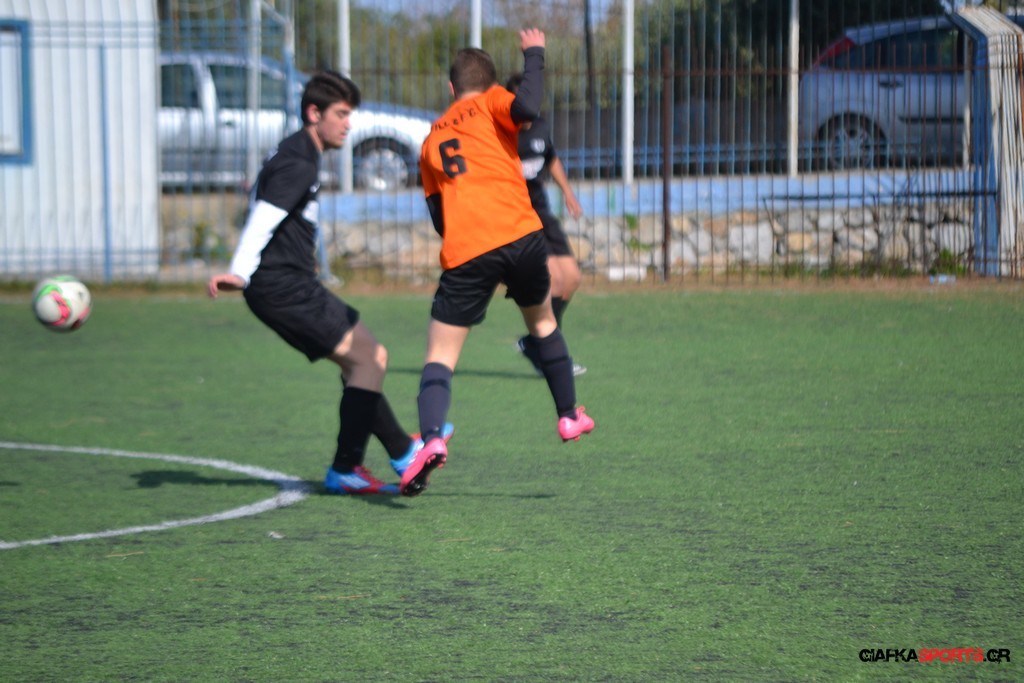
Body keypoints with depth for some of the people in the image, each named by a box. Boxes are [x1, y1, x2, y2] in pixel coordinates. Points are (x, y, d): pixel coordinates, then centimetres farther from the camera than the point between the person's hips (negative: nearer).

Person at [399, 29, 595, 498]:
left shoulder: (430, 141, 22)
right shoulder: (490, 103, 11)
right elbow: (527, 107, -13)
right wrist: (534, 55, 1)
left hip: (464, 251, 1)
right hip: (520, 235, -1)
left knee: (440, 355, 0)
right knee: (542, 321, 27)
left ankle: (431, 437, -26)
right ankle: (570, 416, 34)